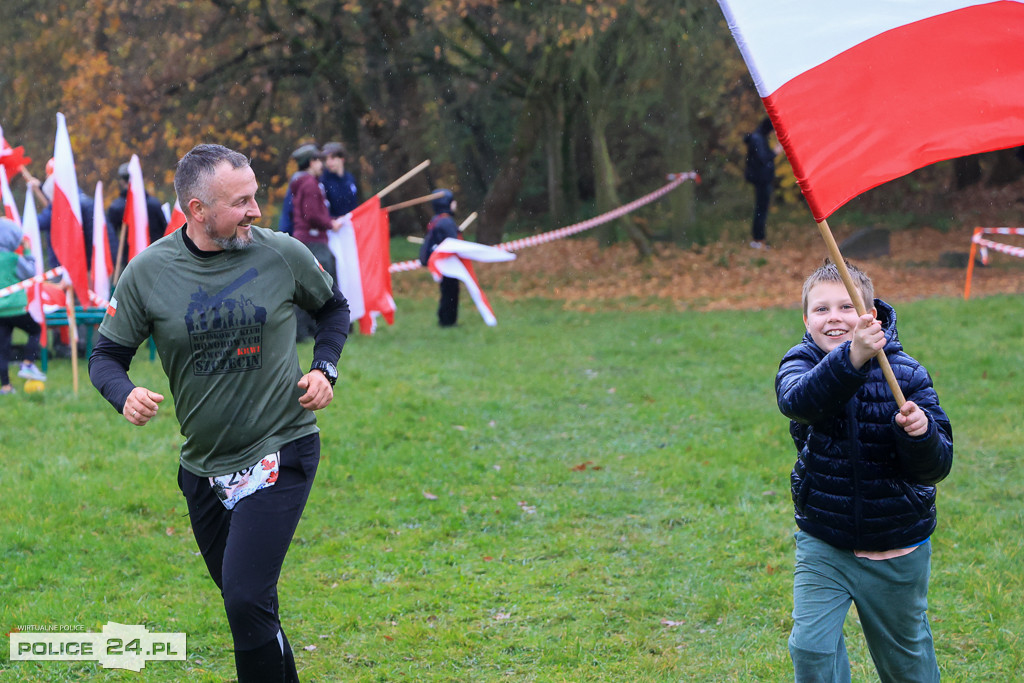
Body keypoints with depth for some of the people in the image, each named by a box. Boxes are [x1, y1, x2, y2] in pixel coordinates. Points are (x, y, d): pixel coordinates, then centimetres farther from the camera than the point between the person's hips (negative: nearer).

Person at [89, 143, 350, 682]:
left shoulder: (282, 255, -6)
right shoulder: (148, 272, -6)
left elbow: (333, 307, 14)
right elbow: (106, 355, 3)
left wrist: (323, 368, -2)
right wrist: (125, 395, -19)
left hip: (280, 453, -3)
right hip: (203, 467, 3)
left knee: (247, 600, -17)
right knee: (243, 602, 17)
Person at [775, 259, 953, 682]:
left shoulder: (906, 374, -12)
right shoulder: (801, 364, -10)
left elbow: (936, 468, -16)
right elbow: (796, 400, -37)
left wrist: (922, 434, -40)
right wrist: (851, 358, -54)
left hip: (896, 550, 0)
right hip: (823, 544, 0)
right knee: (811, 646, -11)